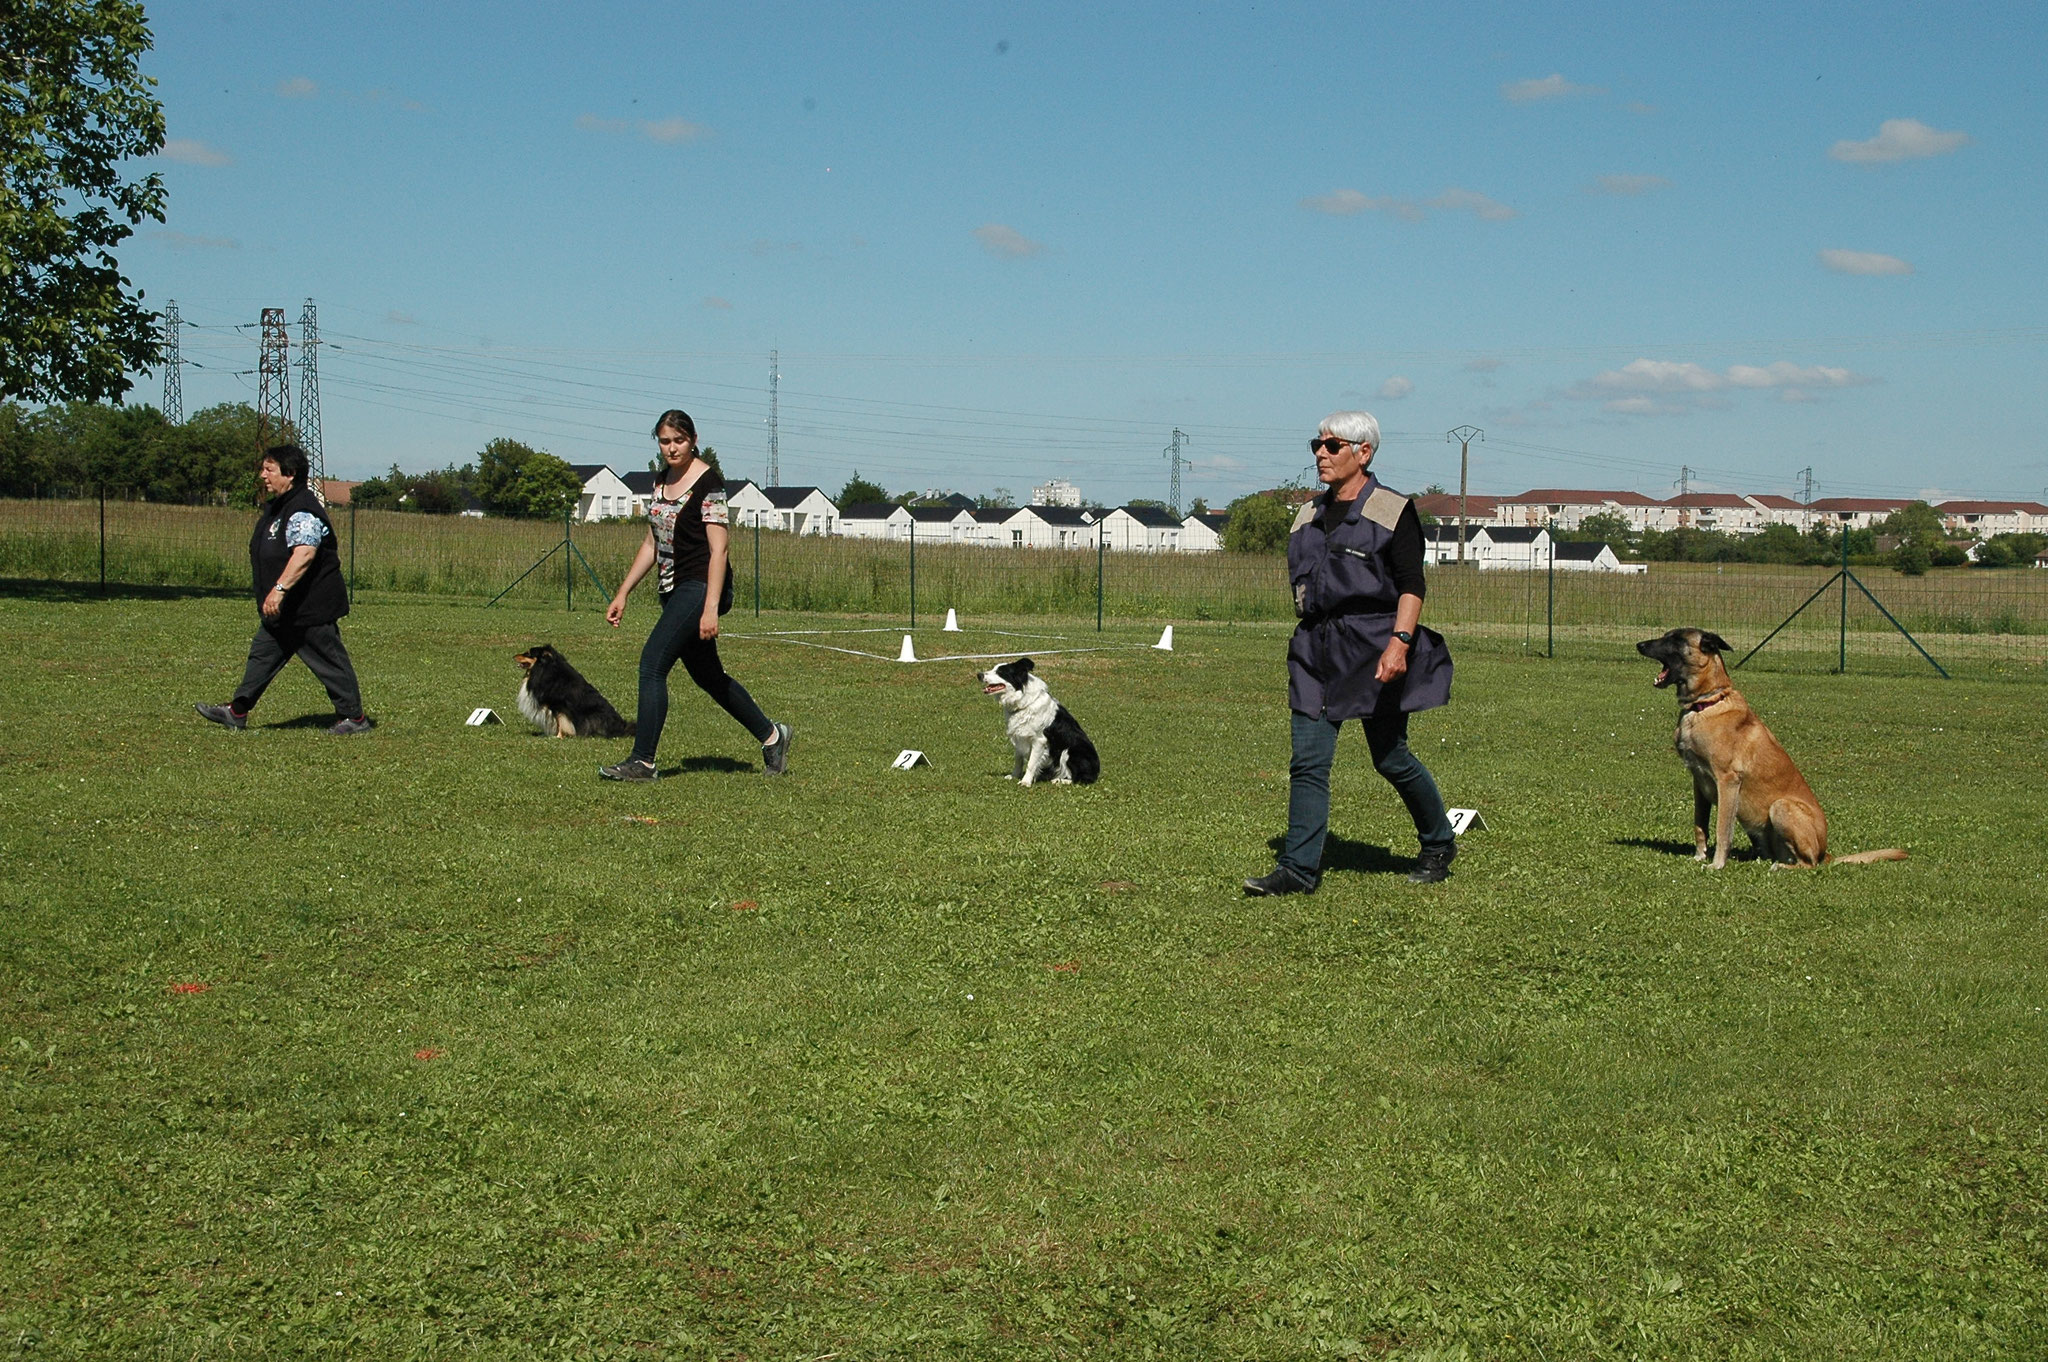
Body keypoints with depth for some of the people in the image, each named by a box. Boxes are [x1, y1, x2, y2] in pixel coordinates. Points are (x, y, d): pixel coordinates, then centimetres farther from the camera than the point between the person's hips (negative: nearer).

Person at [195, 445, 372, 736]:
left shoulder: (302, 512, -21)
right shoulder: (275, 508, 14)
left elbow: (304, 553, -35)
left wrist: (280, 589, -40)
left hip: (310, 609, -11)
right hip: (283, 612, 11)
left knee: (329, 661, -1)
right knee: (263, 655, 11)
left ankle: (354, 718, 8)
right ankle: (237, 712, 15)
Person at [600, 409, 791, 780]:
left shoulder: (707, 482, -12)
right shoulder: (661, 480, 12)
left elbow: (718, 548, -17)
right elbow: (652, 544, 18)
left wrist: (711, 608, -24)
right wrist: (623, 594, 14)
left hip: (699, 588, -9)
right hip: (673, 591, 9)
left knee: (652, 664, -15)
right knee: (708, 677, 14)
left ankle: (642, 761, -12)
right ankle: (771, 736, 28)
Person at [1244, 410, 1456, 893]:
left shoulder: (1393, 512, -3)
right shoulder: (1309, 517, 15)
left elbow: (1412, 586, -9)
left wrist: (1400, 641, -22)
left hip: (1373, 649, -5)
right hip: (1316, 650, 5)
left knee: (1390, 757, 3)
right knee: (1308, 760, -4)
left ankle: (1439, 845, 26)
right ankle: (1299, 868, -4)